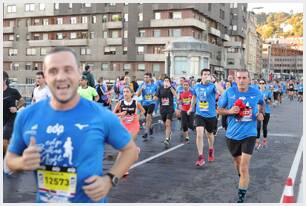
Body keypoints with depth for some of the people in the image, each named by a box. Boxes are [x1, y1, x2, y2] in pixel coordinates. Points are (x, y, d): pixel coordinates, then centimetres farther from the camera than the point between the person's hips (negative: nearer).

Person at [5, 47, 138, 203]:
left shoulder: (102, 116, -14)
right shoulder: (27, 115, -8)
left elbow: (130, 149, -1)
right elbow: (10, 158, 6)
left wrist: (109, 179, -14)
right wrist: (23, 163, -16)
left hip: (89, 200, -2)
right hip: (44, 200, 3)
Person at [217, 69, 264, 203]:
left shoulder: (256, 93, -3)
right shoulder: (229, 92, -6)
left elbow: (261, 103, 21)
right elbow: (219, 109, 2)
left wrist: (260, 113, 2)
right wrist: (230, 111, -17)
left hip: (249, 134, -2)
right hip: (232, 135, 2)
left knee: (244, 168, -11)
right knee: (237, 161, 22)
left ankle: (241, 197, -1)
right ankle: (243, 179, 53)